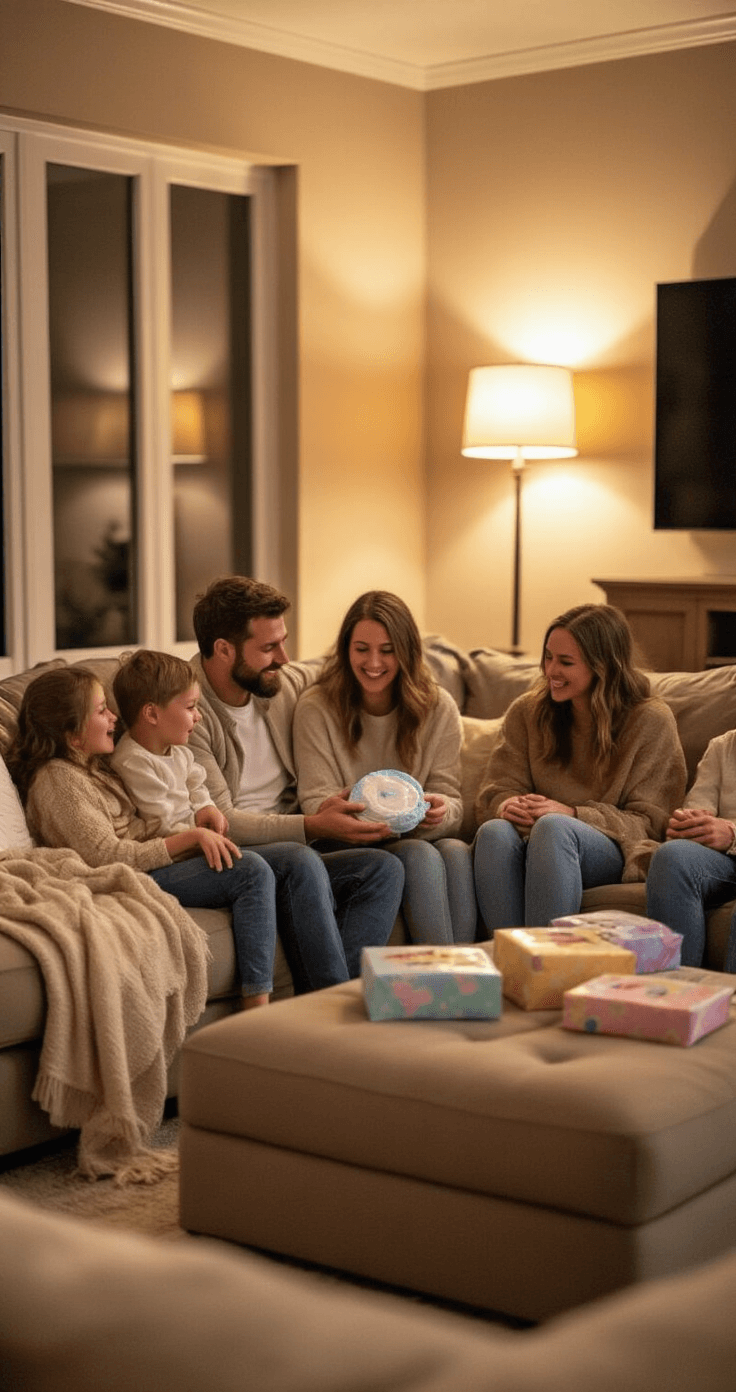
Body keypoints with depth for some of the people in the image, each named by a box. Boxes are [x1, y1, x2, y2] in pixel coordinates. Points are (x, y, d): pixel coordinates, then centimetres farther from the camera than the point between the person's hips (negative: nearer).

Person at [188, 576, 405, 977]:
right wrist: (313, 826, -25)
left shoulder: (290, 683, 9)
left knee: (384, 867, -20)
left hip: (294, 846, 7)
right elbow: (219, 821, -17)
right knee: (301, 860, -36)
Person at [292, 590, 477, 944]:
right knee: (422, 857, -31)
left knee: (457, 851, -30)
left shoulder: (438, 707, 4)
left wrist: (441, 811, -25)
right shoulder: (316, 708, -3)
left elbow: (450, 800, 2)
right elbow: (316, 802, -8)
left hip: (422, 837, 3)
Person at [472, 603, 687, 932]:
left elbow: (649, 821, -3)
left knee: (553, 827, -37)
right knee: (494, 832, -33)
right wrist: (507, 806, -18)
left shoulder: (650, 720, 0)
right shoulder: (526, 711, 11)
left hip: (614, 853, -3)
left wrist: (572, 814, -18)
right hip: (536, 844, 3)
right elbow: (498, 791, 9)